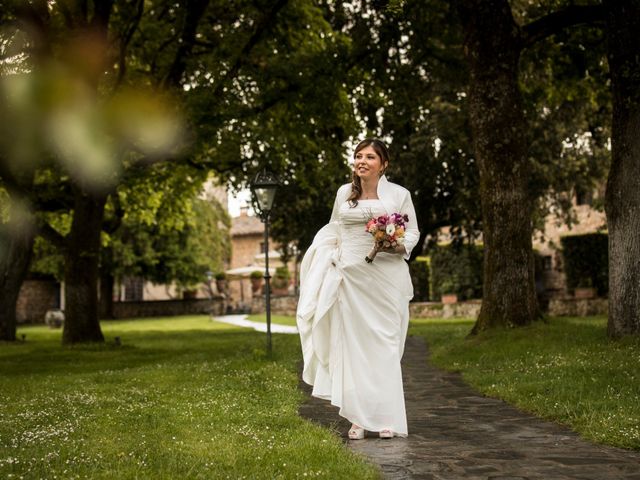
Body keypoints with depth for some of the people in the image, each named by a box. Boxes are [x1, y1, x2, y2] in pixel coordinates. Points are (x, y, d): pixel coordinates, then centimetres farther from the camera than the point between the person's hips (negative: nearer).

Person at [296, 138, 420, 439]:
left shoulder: (399, 194, 2)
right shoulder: (344, 193, 11)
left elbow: (413, 231, 6)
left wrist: (399, 246, -14)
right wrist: (332, 257, 9)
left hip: (387, 276, -2)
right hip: (351, 276, 3)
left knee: (384, 345, -3)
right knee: (352, 344, 1)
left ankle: (387, 418, 3)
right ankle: (358, 418, 6)